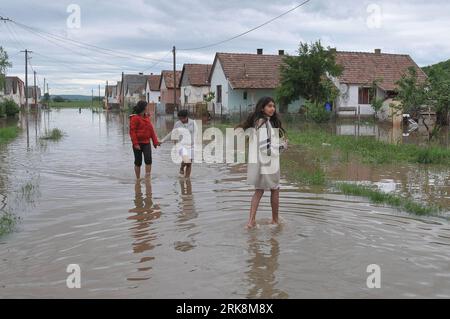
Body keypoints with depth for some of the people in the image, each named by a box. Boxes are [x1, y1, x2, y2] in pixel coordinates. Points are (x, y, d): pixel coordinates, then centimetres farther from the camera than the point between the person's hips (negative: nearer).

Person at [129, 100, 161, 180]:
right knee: (138, 162, 5)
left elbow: (151, 130, 13)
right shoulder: (134, 118, -9)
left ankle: (147, 177, -3)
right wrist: (135, 144, -19)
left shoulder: (147, 117, 12)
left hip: (146, 143, 5)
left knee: (148, 159, -11)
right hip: (138, 143, -5)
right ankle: (138, 179, 17)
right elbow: (132, 131, -13)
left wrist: (155, 141, 8)